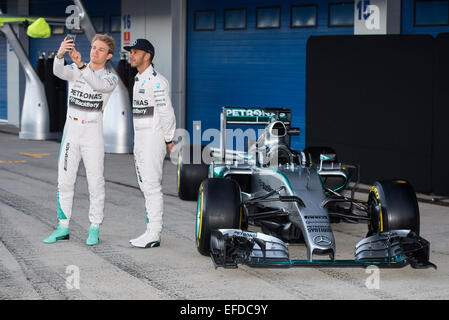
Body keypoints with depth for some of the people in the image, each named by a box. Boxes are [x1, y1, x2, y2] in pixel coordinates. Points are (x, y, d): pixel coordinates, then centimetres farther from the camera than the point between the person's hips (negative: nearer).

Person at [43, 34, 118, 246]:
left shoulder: (110, 78, 0)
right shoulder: (74, 70, 5)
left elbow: (99, 85, -24)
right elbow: (59, 72, -18)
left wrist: (81, 66, -39)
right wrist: (60, 55, -40)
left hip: (93, 134, -2)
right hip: (71, 130, 2)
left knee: (95, 182, -2)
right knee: (65, 180, 4)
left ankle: (94, 229, 7)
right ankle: (63, 227, 12)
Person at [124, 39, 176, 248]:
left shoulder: (156, 81, -16)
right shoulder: (139, 80, 16)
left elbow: (167, 113, -17)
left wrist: (169, 140, -11)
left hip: (154, 139, -10)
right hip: (140, 139, 10)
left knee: (152, 187, -9)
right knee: (145, 186, 12)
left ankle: (154, 235, -6)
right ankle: (151, 232, 17)